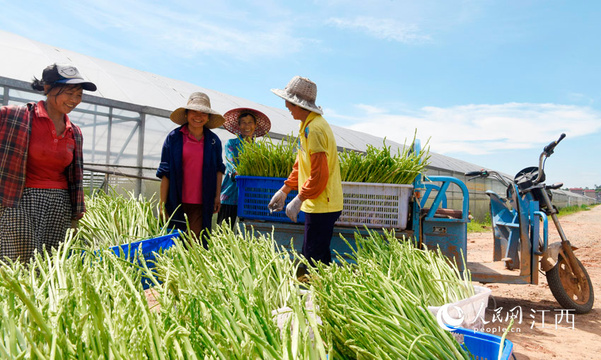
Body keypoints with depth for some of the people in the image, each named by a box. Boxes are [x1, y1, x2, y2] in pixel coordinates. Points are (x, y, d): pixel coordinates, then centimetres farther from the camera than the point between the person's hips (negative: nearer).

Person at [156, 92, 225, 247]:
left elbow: (219, 169, 16)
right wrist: (162, 204, -2)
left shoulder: (213, 140, 6)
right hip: (177, 203, 0)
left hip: (202, 204, 1)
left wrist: (217, 196, 9)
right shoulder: (174, 137, 0)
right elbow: (165, 173, 0)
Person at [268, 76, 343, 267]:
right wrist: (284, 190, 21)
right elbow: (301, 165, 22)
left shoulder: (314, 129, -19)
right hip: (317, 204, 10)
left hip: (321, 206, -10)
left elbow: (318, 174, -22)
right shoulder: (307, 125, 15)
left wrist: (299, 200, -15)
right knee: (311, 257, 16)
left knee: (314, 260, -3)